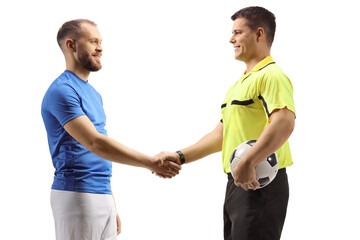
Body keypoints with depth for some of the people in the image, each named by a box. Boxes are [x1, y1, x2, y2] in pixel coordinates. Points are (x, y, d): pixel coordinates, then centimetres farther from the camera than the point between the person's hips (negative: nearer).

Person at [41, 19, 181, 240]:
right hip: (77, 196, -8)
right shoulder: (62, 91, -12)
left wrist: (112, 207, 17)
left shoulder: (93, 94, 18)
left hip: (102, 195, 8)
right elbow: (94, 143, -21)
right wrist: (151, 163, -22)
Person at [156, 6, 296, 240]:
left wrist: (248, 163, -33)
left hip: (260, 185, -10)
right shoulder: (239, 84, 22)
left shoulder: (271, 76, -11)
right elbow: (221, 135, 24)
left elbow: (284, 123, -27)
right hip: (238, 185, 10)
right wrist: (180, 157, 17)